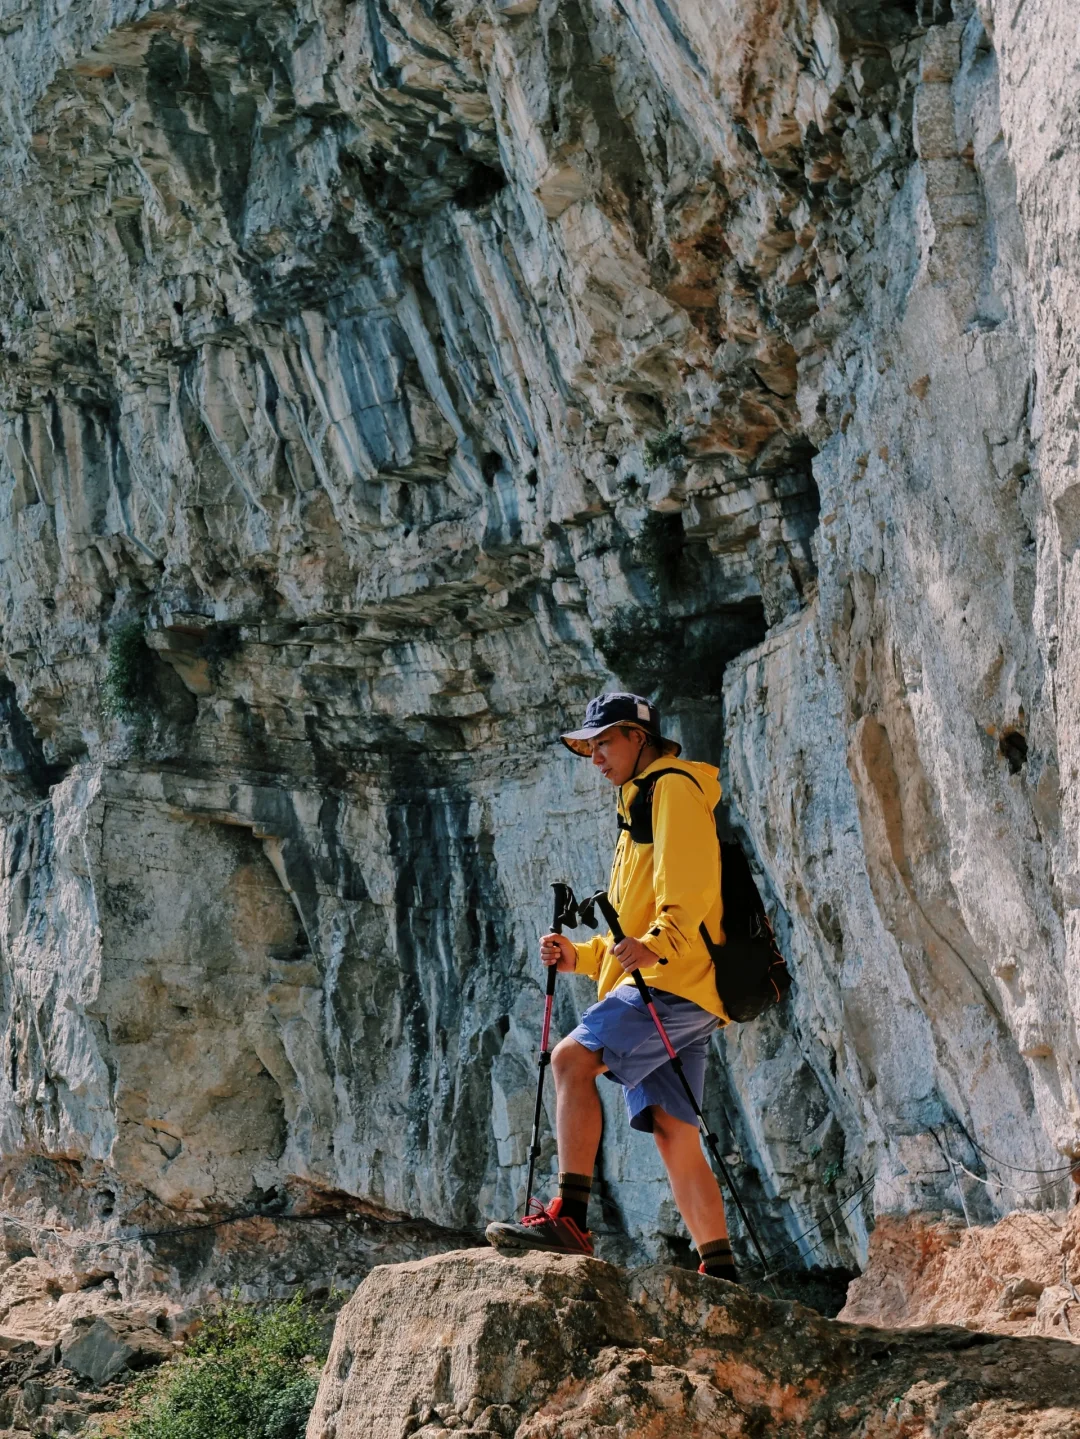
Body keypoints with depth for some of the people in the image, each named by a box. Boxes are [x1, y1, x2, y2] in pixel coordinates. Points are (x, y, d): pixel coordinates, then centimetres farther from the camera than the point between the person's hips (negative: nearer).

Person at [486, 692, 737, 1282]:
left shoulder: (675, 786, 2)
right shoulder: (639, 804, 32)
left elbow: (692, 885, -16)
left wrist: (657, 943, -30)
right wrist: (579, 956, 17)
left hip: (676, 977, -10)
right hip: (662, 987, 10)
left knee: (573, 1058, -22)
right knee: (673, 1133, 3)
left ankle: (569, 1219, -30)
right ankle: (720, 1272, 1)